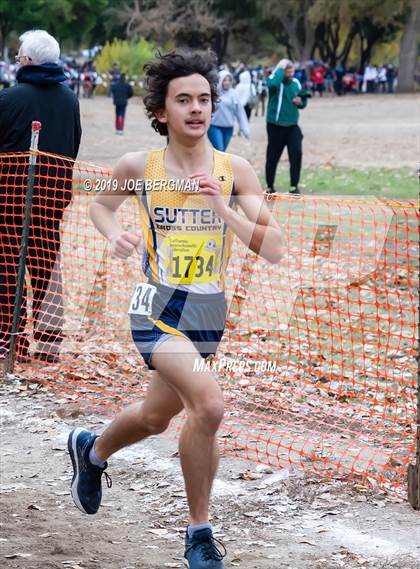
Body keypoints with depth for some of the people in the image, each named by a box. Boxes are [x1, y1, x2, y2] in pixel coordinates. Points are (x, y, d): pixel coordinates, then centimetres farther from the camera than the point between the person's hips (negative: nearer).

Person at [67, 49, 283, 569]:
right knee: (208, 404, -26)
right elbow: (100, 203, 14)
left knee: (155, 417, 21)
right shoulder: (139, 166, -7)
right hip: (158, 307, -4)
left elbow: (274, 250, -10)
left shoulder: (235, 170, -6)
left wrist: (226, 211, -22)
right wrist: (115, 234, -6)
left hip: (210, 311, 4)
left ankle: (92, 451, 55)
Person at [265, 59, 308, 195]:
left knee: (297, 153, -11)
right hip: (275, 126, -3)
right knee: (272, 157, 6)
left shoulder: (296, 83, 7)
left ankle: (294, 186, -5)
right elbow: (273, 84, -36)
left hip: (292, 126, 3)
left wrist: (300, 102, -5)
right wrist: (281, 68, -23)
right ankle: (270, 186, 22)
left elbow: (303, 103, 19)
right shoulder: (274, 79, -9)